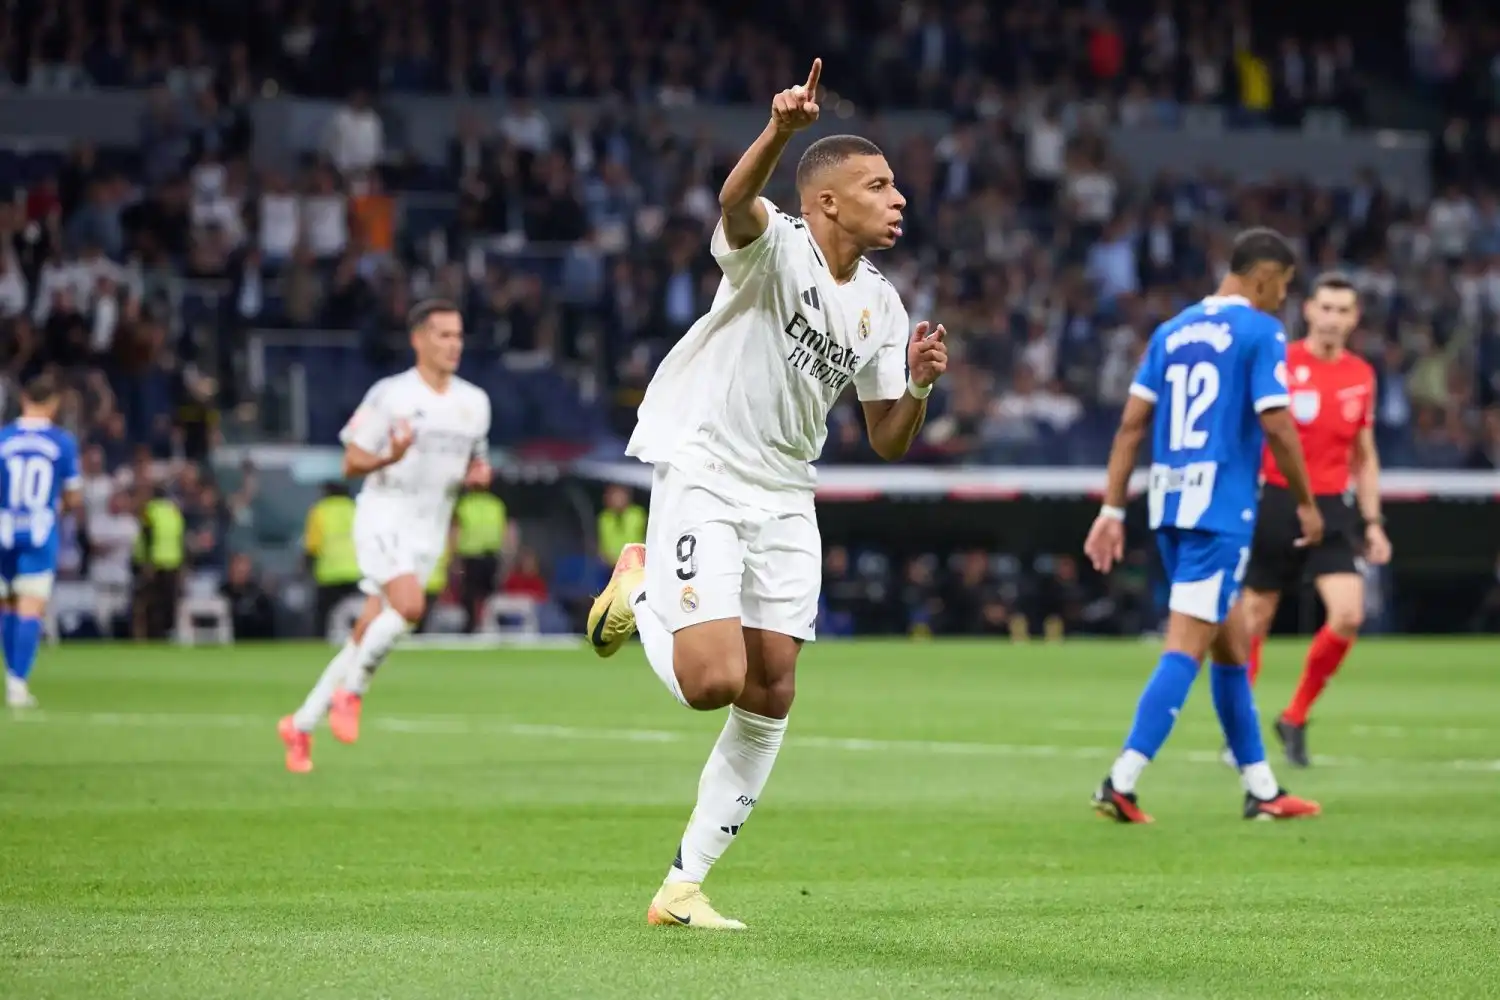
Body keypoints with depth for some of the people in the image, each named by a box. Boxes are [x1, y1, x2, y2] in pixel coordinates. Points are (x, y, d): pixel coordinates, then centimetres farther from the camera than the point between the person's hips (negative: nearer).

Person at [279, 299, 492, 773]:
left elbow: (475, 462, 23)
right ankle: (351, 693, -9)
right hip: (384, 516, -5)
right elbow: (351, 463, -6)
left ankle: (301, 724, 16)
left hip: (430, 530, 5)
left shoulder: (475, 402, 10)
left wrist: (477, 473, -1)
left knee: (366, 636, 4)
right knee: (409, 605, -29)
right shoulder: (389, 395, -7)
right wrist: (389, 457, -26)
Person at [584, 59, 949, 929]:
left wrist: (920, 386, -11)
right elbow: (736, 204, -39)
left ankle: (685, 885, 12)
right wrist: (781, 129, -58)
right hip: (703, 473, -7)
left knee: (770, 698, 2)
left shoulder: (880, 306, 8)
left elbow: (887, 442, 11)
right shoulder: (776, 247, -13)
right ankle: (640, 588, 14)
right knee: (713, 681, -19)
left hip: (785, 498, 7)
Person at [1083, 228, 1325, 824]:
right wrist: (1306, 503, -1)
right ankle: (1120, 784, -17)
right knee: (1186, 647, -8)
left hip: (1169, 506, 8)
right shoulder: (1260, 333, -6)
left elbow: (1132, 423, 10)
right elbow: (1275, 425, -13)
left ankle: (1261, 789, 22)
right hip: (1221, 508, -8)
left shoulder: (1173, 332, 14)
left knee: (1232, 644, 16)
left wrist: (1113, 509, 10)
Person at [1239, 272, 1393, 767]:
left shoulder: (1361, 375, 7)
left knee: (1348, 616, -13)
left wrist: (1372, 521, 12)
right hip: (1276, 502, -3)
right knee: (1254, 620, 2)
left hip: (1330, 508, 3)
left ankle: (1295, 719, 5)